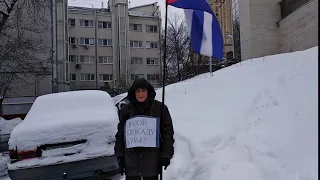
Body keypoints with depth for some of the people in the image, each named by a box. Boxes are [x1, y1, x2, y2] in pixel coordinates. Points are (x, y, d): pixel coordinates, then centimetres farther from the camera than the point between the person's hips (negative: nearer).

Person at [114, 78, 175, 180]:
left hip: (152, 159, -2)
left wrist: (166, 155, -6)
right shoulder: (126, 110, 4)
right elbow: (120, 135, 9)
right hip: (132, 159, 2)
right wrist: (120, 156, 5)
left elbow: (168, 132, -2)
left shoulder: (159, 108, -3)